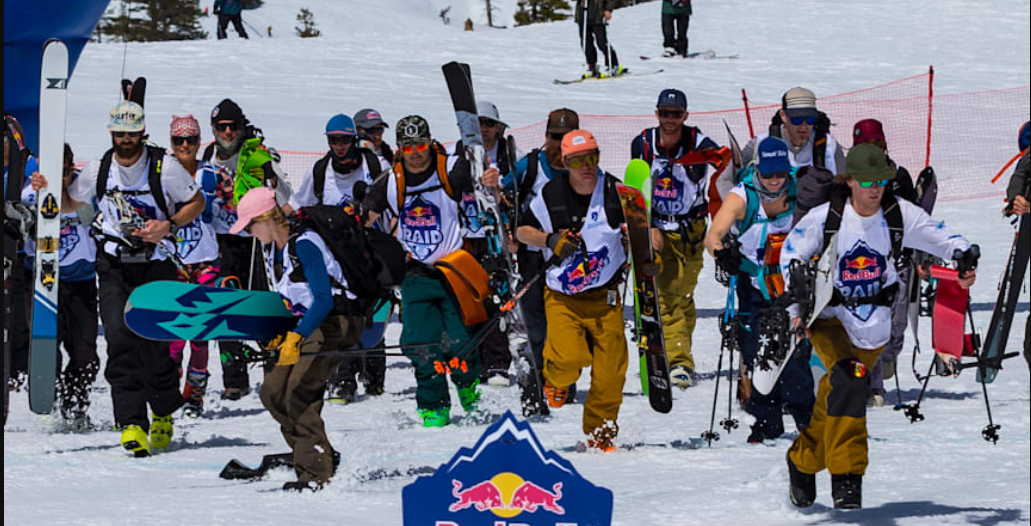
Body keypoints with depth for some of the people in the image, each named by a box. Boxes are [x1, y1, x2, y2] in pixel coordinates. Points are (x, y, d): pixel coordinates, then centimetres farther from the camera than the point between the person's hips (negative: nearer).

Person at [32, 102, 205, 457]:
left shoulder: (165, 167, -10)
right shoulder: (98, 170, -1)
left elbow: (196, 203, 1)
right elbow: (70, 202, 16)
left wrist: (169, 226, -16)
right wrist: (49, 190, -5)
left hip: (156, 264, -2)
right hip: (114, 265, 2)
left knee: (153, 343, -7)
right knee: (119, 338, -15)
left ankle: (163, 414, 20)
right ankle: (132, 423, -16)